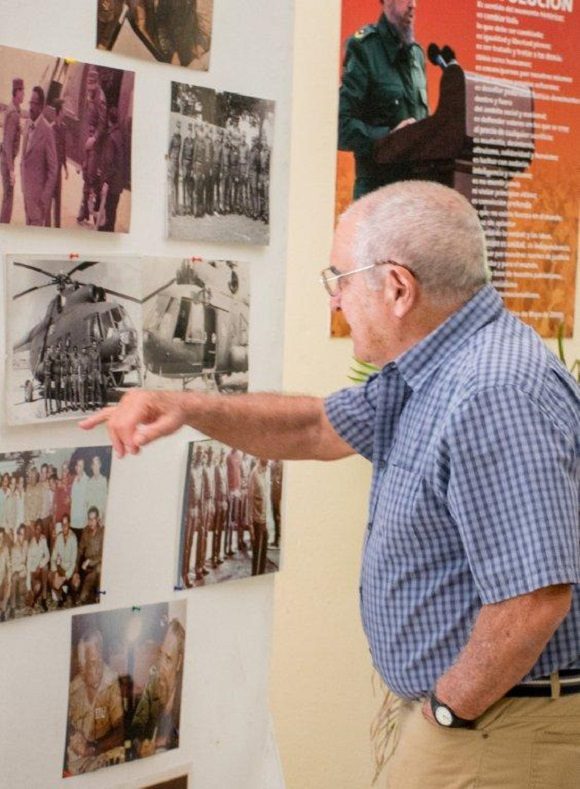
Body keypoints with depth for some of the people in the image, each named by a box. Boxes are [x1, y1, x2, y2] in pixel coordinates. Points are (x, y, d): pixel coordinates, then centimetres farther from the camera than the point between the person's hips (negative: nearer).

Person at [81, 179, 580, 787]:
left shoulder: (493, 396, -28)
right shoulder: (435, 365, 6)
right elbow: (318, 428, 17)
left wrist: (450, 709, -18)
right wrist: (188, 408, 3)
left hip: (490, 719, -9)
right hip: (441, 693, 9)